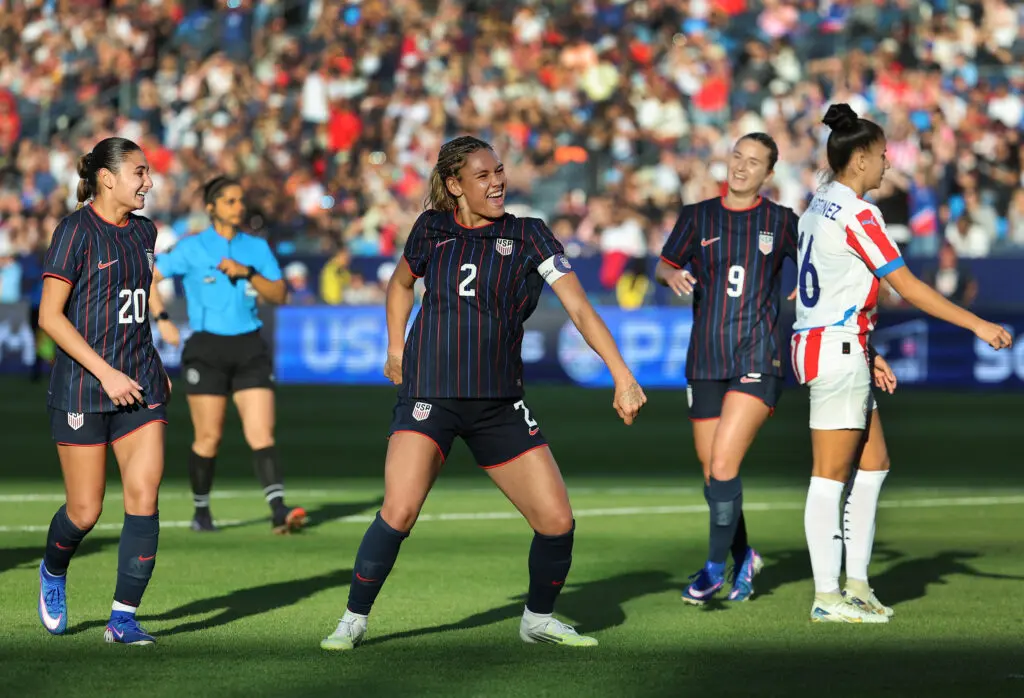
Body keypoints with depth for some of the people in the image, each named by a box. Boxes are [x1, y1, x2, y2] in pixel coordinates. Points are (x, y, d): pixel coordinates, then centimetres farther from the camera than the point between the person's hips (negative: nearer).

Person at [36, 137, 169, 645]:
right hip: (82, 386, -5)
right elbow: (50, 316, -13)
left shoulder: (143, 232, 11)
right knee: (85, 511, 1)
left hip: (139, 384, 5)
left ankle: (123, 618, -4)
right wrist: (106, 373, -18)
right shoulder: (76, 231, -9)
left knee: (144, 494, -9)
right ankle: (53, 572, 35)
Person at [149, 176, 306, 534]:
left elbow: (279, 294, 4)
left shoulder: (256, 247, 9)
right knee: (209, 437, 0)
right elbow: (147, 276, 4)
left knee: (262, 432, -9)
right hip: (206, 348, -2)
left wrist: (248, 273, -11)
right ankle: (201, 511, 17)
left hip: (249, 347, 2)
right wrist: (162, 319, -6)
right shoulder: (192, 248, 0)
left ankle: (278, 511, -18)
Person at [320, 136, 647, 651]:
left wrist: (622, 376, -15)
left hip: (500, 403, 1)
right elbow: (400, 283, 27)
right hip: (428, 395, -1)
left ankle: (538, 618, 22)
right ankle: (354, 620, -2)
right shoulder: (431, 229, 6)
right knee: (399, 512, -20)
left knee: (557, 521, -4)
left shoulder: (528, 236, 1)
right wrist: (396, 347, 14)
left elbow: (580, 309, -6)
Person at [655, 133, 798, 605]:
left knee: (723, 464, -16)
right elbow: (663, 266, 14)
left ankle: (716, 566, -4)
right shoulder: (698, 216, 8)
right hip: (706, 362, 3)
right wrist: (673, 275, -8)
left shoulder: (781, 221, 3)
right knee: (711, 472, 6)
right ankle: (743, 559, 28)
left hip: (758, 358, -3)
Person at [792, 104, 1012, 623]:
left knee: (874, 466, 13)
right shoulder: (855, 214, -15)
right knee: (830, 476, -6)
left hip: (831, 348, 10)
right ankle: (827, 598, -3)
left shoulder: (820, 207, 14)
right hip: (837, 352, -10)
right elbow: (908, 288, -15)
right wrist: (978, 325, -11)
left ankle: (856, 585, 15)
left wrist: (868, 355, 20)